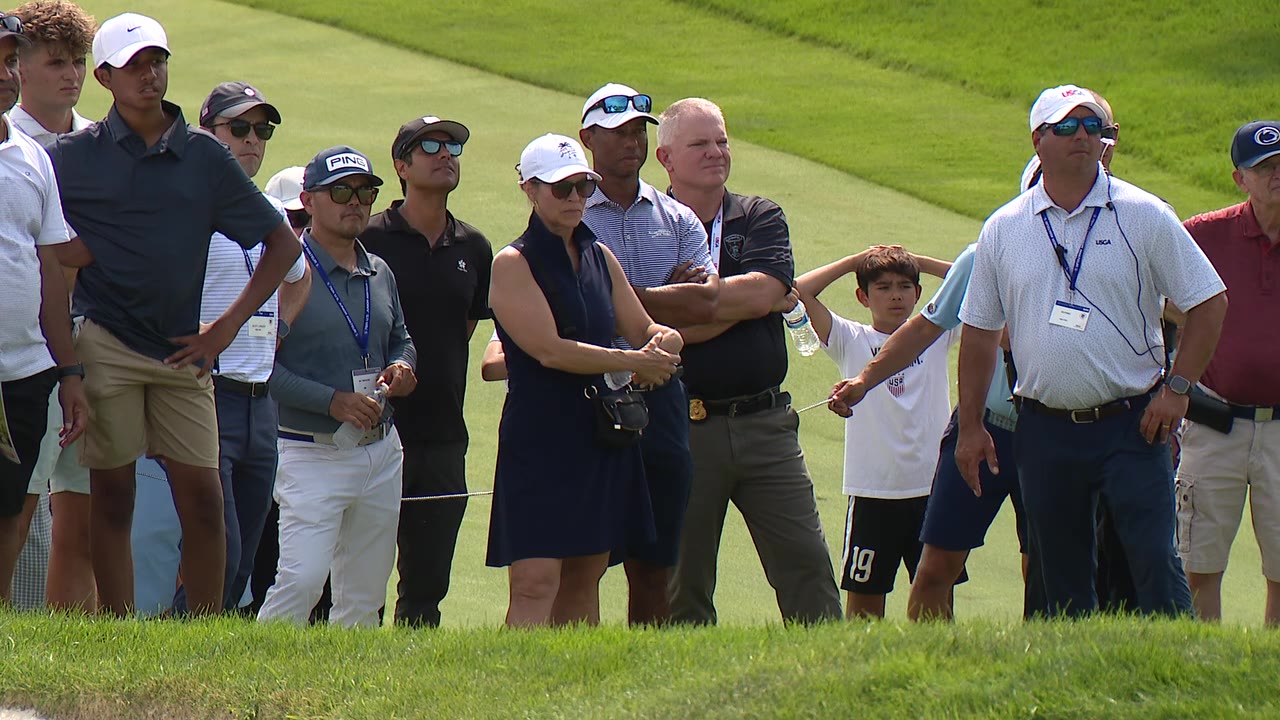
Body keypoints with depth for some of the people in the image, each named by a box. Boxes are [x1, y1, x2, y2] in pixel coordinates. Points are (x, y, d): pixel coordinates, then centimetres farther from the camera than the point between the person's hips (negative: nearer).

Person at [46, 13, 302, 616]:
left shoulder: (205, 157, 8)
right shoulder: (74, 155, 3)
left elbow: (283, 244, 12)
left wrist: (227, 327, 5)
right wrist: (65, 249, -10)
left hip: (182, 352, 2)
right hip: (105, 347, -2)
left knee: (203, 499, -2)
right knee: (112, 498, -2)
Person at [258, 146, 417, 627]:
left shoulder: (380, 275, 13)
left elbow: (401, 339, 27)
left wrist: (402, 366, 2)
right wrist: (332, 401, -21)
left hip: (381, 451, 7)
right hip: (312, 454, -7)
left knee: (365, 595, 9)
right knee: (302, 578, -18)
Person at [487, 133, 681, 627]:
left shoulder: (600, 258, 13)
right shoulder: (513, 265, -7)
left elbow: (642, 330, 17)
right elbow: (550, 350, -17)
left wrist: (663, 341, -8)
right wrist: (634, 362, -16)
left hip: (601, 435, 7)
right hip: (539, 439, -7)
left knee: (584, 580, 8)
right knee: (535, 583, -15)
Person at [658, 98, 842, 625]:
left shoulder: (760, 219, 10)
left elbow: (764, 292, -9)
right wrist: (735, 303, -10)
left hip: (764, 421, 2)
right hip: (683, 427, -2)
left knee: (806, 562, -1)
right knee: (683, 583, 5)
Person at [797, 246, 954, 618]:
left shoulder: (935, 334, 8)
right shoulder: (852, 340, 2)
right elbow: (800, 291, -7)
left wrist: (920, 263, 6)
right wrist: (853, 262, 1)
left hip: (930, 487, 2)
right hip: (873, 492, -2)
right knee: (864, 593, 2)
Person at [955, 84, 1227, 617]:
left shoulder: (1144, 216, -1)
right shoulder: (1003, 230, 7)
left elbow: (1208, 302, 2)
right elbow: (980, 330, 14)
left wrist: (1177, 387, -7)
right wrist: (970, 426, 10)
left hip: (1131, 425, -3)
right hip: (1045, 429, 3)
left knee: (1153, 563, -11)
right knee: (1062, 581, 7)